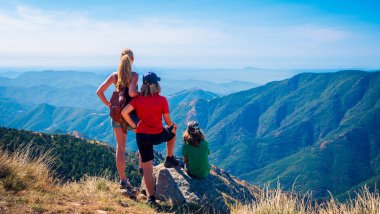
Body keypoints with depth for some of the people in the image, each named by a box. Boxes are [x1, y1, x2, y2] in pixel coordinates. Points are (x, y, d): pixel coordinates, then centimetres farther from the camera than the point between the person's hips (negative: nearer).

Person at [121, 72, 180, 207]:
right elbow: (168, 121, -5)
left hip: (142, 136, 2)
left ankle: (151, 198, 9)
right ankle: (169, 159, 39)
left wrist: (134, 126, 1)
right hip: (158, 136, -2)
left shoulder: (138, 99, -3)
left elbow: (124, 112, -11)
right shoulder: (162, 100, -11)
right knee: (172, 132, 32)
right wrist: (173, 126, 19)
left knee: (147, 168, 10)